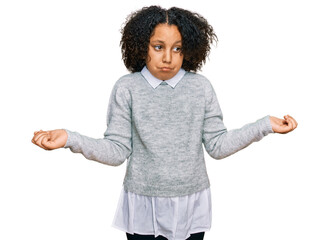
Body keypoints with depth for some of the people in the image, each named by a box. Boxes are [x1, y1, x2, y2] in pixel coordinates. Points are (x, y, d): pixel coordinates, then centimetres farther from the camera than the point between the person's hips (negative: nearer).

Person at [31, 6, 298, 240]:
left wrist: (265, 125, -8)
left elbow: (217, 146, -2)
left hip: (191, 206, 2)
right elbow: (117, 151, -8)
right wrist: (70, 139, -21)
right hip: (143, 207, -1)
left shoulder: (201, 87, -4)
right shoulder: (126, 88, -8)